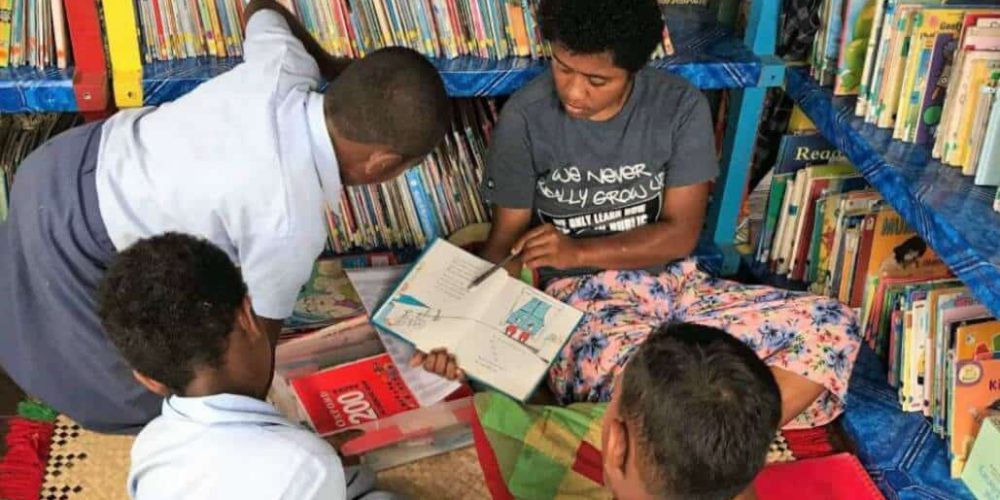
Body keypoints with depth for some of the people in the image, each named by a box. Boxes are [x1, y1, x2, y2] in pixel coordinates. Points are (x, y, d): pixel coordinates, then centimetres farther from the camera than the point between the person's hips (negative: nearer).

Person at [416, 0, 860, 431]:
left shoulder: (680, 106, -6)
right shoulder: (526, 117, -8)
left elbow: (680, 233, -6)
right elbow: (507, 236, -2)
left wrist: (577, 251, -18)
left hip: (674, 281, 4)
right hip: (580, 295, -3)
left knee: (832, 325, -17)